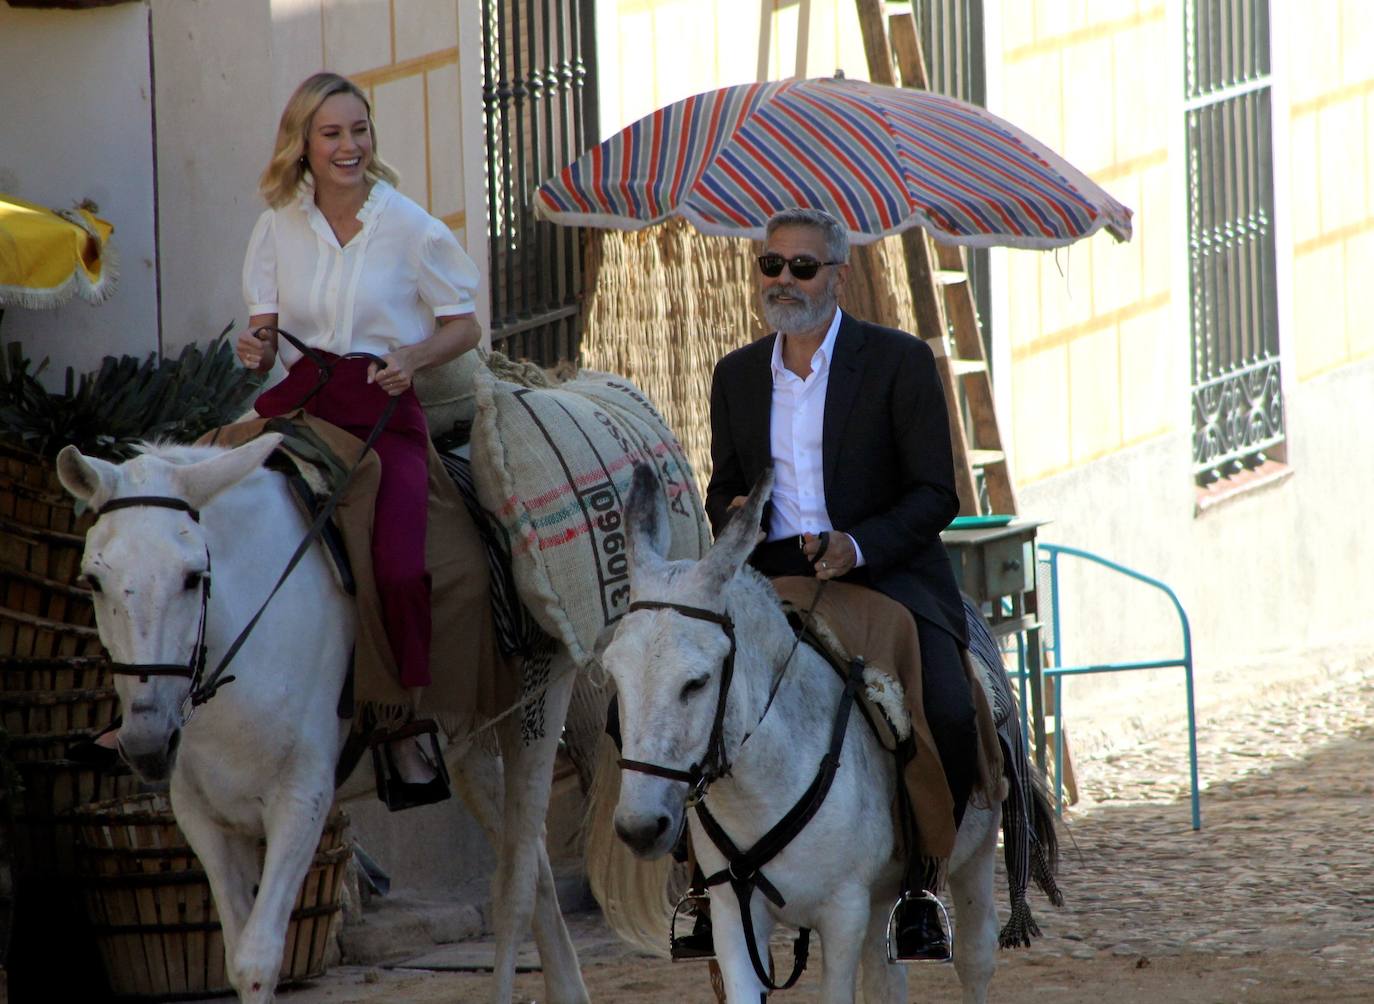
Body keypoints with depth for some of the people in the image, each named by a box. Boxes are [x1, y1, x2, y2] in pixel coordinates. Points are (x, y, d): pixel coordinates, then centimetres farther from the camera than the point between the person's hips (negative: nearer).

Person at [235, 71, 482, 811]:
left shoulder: (410, 228, 0)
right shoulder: (279, 225, 9)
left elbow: (464, 328, 6)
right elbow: (265, 325, 15)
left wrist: (412, 358, -14)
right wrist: (255, 348, -8)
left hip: (382, 408, -3)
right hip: (296, 400, 3)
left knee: (399, 564, -25)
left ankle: (407, 736, -7)